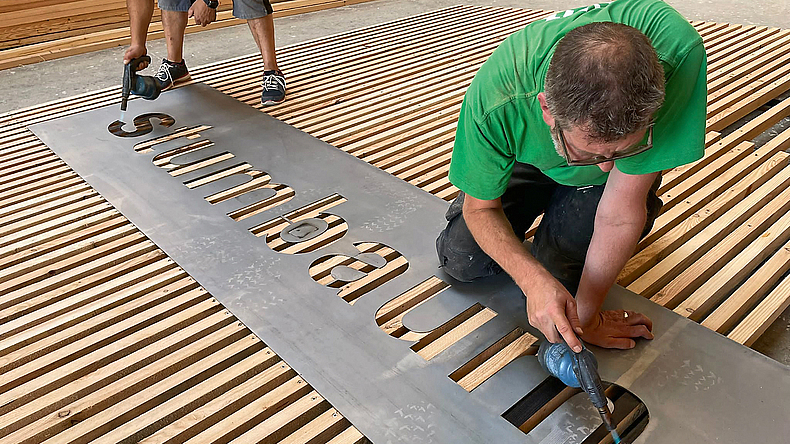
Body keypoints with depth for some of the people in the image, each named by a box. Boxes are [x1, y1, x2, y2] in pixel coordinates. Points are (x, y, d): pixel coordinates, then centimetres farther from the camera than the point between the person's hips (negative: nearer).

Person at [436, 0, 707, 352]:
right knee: (462, 261, -4)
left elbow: (622, 210, -35)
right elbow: (480, 208, -22)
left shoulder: (676, 53, -44)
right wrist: (533, 280, -40)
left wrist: (586, 315, -25)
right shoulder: (494, 102, -41)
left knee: (560, 269, -16)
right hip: (530, 155, 1)